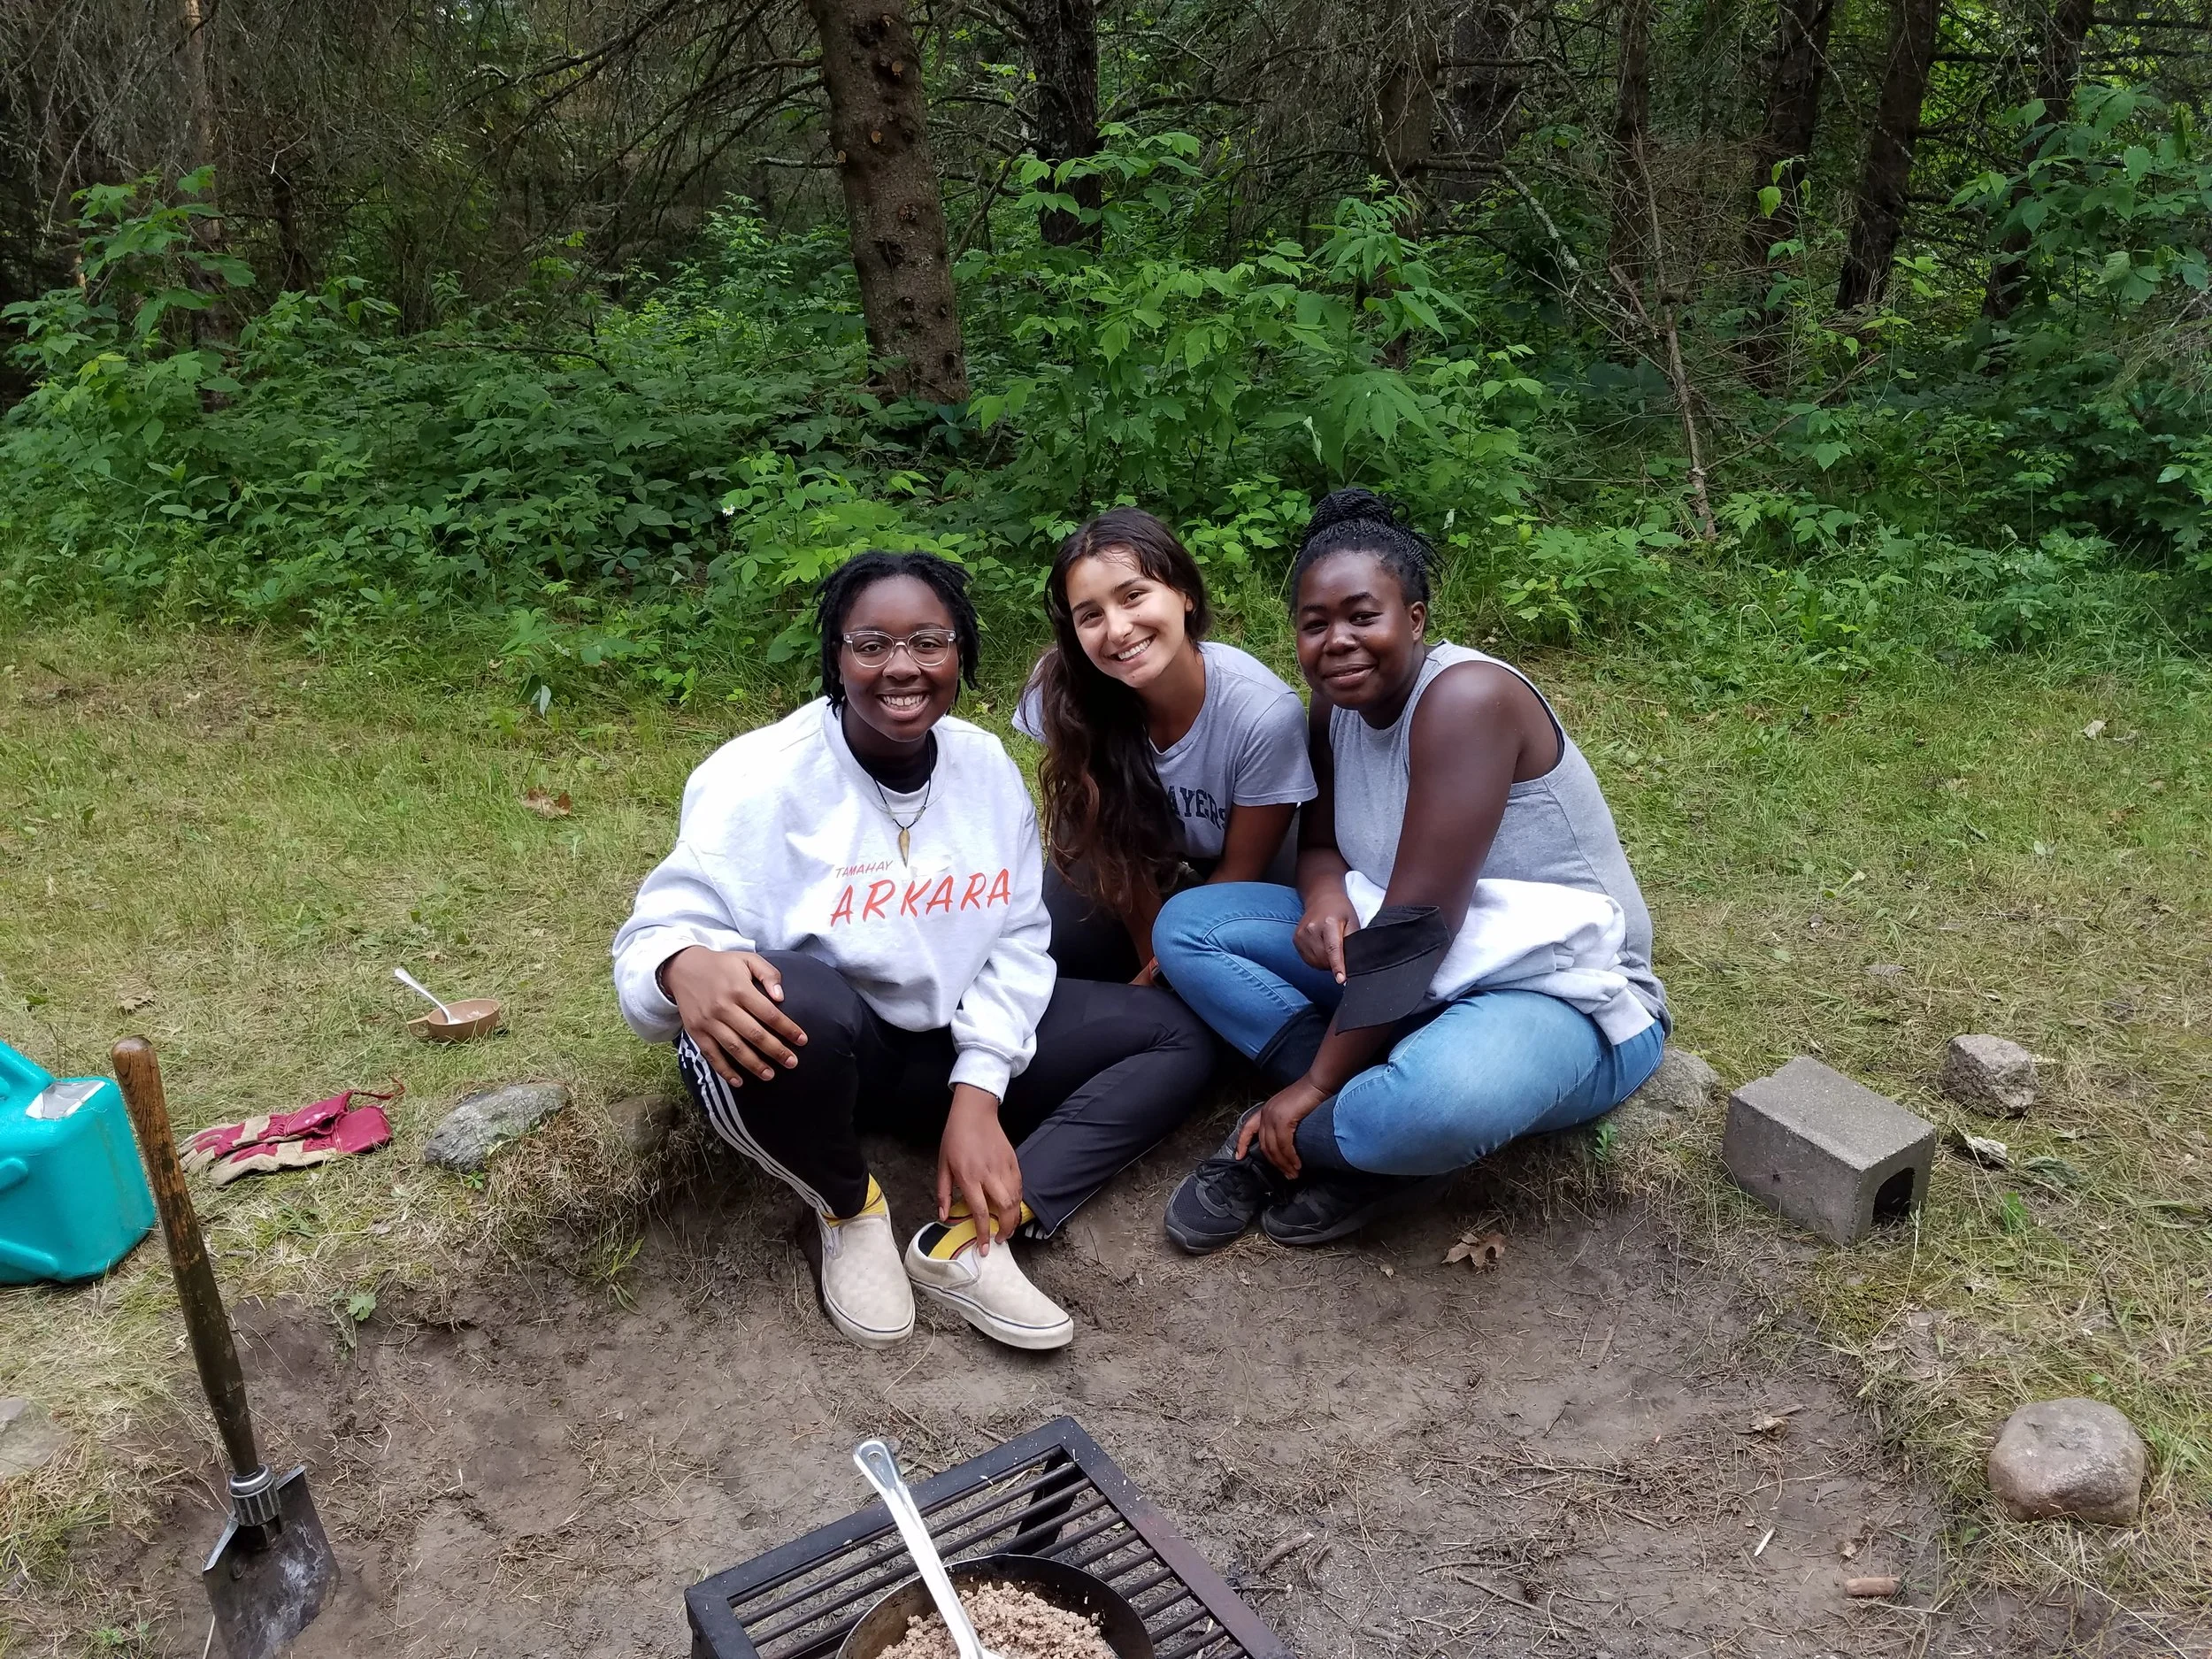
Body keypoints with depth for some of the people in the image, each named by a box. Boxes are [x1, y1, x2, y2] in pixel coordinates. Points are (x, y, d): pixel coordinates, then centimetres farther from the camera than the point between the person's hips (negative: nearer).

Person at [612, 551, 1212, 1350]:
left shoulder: (987, 766, -3)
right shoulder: (760, 776, -17)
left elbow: (1016, 939, -3)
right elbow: (656, 935, -21)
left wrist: (978, 1094, -15)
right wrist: (688, 970, -47)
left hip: (953, 1042, 6)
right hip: (806, 1046, -5)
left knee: (1179, 1034, -5)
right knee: (798, 1001, -42)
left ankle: (969, 1239, -19)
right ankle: (848, 1210, -9)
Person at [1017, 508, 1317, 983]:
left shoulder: (1266, 713, -33)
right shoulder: (1064, 690, -28)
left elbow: (1241, 869, -18)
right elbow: (1109, 840, -14)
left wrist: (1165, 973, -15)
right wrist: (1154, 957, -14)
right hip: (1138, 887, 2)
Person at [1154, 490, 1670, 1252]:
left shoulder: (1465, 697, -24)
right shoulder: (1340, 703, 0)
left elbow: (1417, 922, -26)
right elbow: (1319, 839, 10)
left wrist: (1314, 1083, -21)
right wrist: (1324, 895, -17)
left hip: (1560, 996, -8)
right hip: (1403, 971, 8)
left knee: (1433, 1102, -42)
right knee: (1186, 926, -2)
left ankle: (1275, 1149, -8)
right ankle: (1368, 1129, -11)